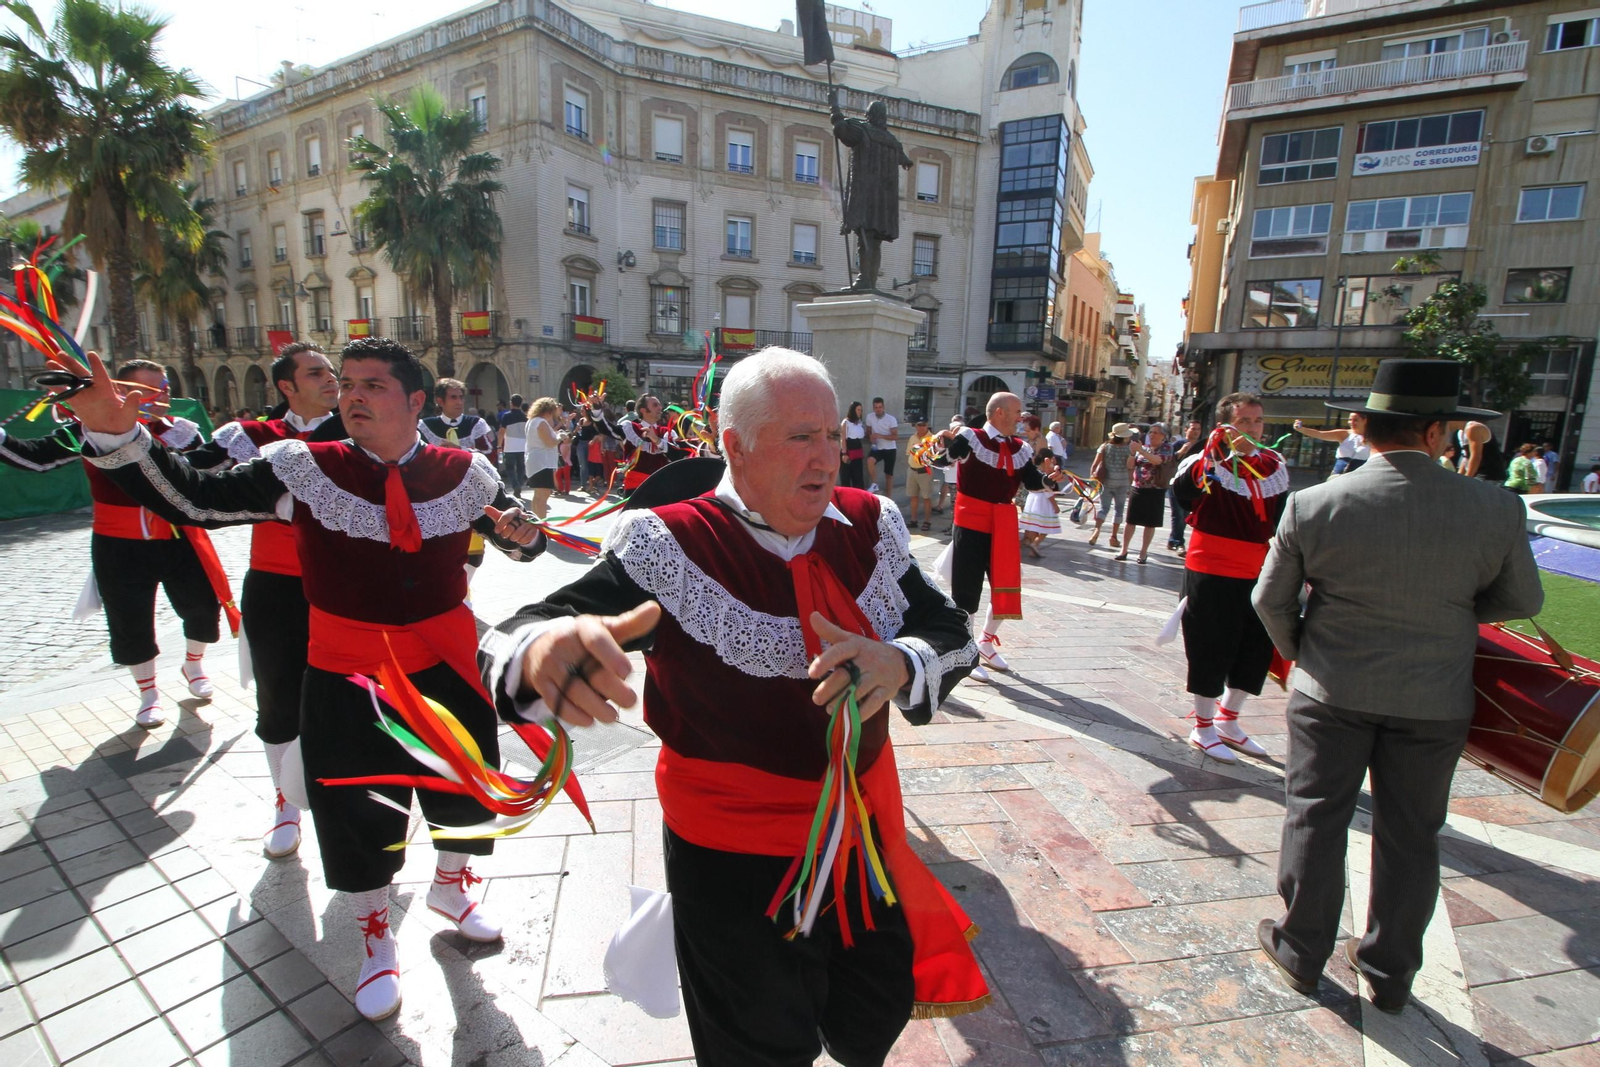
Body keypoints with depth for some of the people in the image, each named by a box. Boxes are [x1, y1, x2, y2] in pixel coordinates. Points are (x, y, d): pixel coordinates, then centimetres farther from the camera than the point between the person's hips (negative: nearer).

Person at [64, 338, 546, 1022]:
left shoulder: (464, 473, -6)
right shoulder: (301, 468, -9)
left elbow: (518, 540, 4)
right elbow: (187, 498, -15)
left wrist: (523, 533, -19)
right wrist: (113, 432, -30)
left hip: (447, 668, 2)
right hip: (346, 680, -1)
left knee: (468, 789, 18)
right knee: (359, 812, 14)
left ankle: (450, 887, 53)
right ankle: (375, 937, 45)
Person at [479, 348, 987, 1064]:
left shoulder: (868, 526, -6)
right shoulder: (671, 547, -20)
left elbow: (952, 633, -5)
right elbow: (511, 643, -25)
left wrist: (898, 664, -29)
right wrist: (543, 650, -51)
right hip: (733, 863, -4)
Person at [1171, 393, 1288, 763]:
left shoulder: (1274, 465, 9)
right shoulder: (1207, 463, -10)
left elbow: (1280, 517, 17)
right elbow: (1182, 490, -33)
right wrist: (1214, 449, -38)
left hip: (1257, 573, 6)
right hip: (1212, 572, -6)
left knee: (1257, 648, 14)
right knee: (1211, 649, 3)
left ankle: (1227, 720, 35)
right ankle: (1203, 729, 21)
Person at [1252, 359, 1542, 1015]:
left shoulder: (1313, 505, -15)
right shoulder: (1495, 512, -12)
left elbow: (1271, 600, -7)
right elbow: (1521, 601, 4)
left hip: (1332, 691, -1)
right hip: (1436, 702, 2)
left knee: (1316, 820, 13)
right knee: (1409, 837, 17)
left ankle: (1301, 952, 29)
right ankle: (1390, 973, 34)